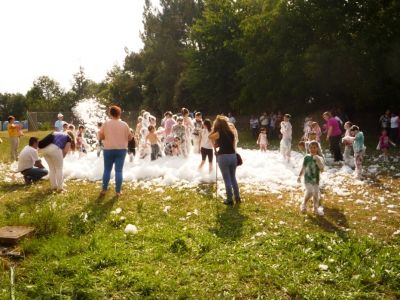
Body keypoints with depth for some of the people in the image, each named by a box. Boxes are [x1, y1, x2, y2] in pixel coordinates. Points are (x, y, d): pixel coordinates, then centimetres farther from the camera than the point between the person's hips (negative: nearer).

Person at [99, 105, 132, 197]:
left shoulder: (106, 123, -4)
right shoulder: (124, 124, -3)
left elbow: (101, 136, -1)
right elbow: (130, 137, 2)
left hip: (108, 150, 0)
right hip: (121, 150, 0)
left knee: (107, 170, 11)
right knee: (119, 171, 3)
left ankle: (104, 189, 13)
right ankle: (118, 191, 4)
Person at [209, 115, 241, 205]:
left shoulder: (219, 133, -8)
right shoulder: (231, 133, 9)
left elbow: (209, 136, 7)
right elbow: (233, 145, 13)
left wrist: (214, 127, 8)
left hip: (223, 157, -5)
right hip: (233, 156, 5)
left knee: (227, 179, 2)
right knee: (233, 178, 17)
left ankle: (229, 200, 8)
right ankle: (237, 198, 22)